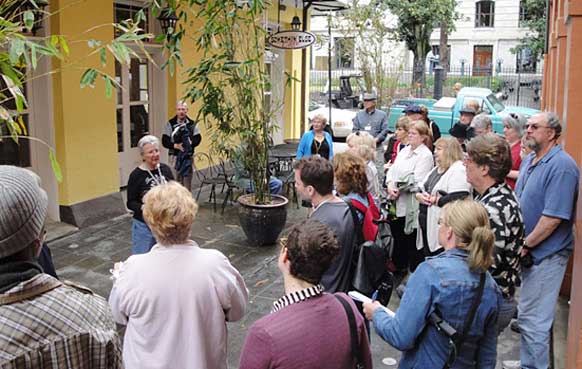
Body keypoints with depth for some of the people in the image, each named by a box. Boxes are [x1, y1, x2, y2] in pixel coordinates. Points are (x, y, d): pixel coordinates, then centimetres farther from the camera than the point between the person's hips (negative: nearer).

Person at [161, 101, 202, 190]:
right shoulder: (170, 124, 2)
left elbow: (198, 138, 0)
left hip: (188, 156, 1)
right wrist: (175, 145, -19)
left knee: (187, 182, 5)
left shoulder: (192, 124, 6)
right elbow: (164, 141, -2)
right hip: (174, 156, -1)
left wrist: (191, 143, -20)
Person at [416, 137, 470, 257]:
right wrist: (419, 195, -1)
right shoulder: (436, 169, 18)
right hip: (427, 225, 9)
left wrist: (435, 200, -16)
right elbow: (420, 187, 22)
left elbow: (458, 199, -26)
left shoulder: (458, 170, -13)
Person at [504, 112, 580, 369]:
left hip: (545, 255, -9)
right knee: (528, 316, 18)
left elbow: (554, 217, -22)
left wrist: (525, 245, -15)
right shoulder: (529, 161, 11)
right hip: (527, 253, 9)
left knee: (532, 319, -2)